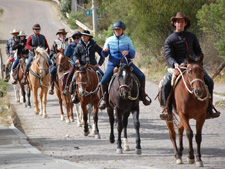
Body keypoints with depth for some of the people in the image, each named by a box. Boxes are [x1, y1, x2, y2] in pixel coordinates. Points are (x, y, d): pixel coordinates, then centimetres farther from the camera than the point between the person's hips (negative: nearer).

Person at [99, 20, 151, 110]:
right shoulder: (109, 40, 6)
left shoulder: (128, 40, 6)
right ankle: (104, 99, 4)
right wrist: (105, 51, -15)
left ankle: (142, 95, 8)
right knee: (104, 81, -20)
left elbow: (133, 54, 6)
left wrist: (128, 52, -17)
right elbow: (104, 54, 9)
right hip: (113, 64, -1)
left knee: (141, 76, -13)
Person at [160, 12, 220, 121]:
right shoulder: (170, 40, 3)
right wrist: (174, 64, -27)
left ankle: (209, 110, -2)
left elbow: (198, 52, 19)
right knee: (166, 84, -28)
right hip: (177, 66, -3)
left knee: (209, 81, -12)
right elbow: (168, 56, -6)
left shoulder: (191, 36, 13)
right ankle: (167, 111, -20)